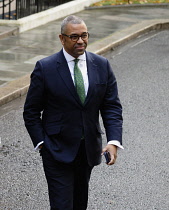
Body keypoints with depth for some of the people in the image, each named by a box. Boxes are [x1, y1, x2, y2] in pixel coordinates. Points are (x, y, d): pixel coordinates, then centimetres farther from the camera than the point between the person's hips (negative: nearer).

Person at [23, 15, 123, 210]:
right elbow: (31, 111, -3)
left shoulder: (102, 65, -1)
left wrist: (114, 141, -13)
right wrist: (41, 143, -11)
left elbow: (112, 106, 0)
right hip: (58, 150, -4)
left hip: (89, 149, 4)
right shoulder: (45, 68, -10)